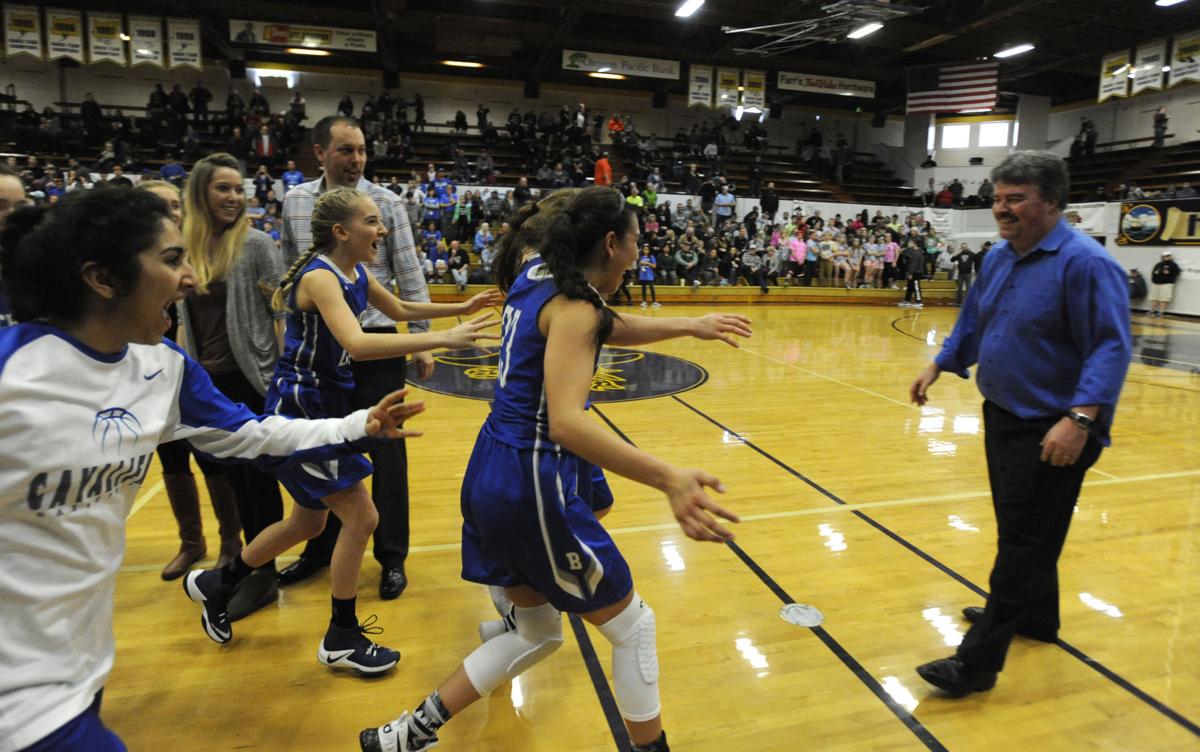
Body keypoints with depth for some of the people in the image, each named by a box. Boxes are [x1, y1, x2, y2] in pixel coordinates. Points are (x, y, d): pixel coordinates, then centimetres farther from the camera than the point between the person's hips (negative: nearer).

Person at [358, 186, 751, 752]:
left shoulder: (535, 275, 7)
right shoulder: (571, 305, -19)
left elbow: (612, 328, 21)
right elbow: (567, 422, -33)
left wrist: (690, 327, 13)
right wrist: (669, 480, -45)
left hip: (491, 475, 9)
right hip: (531, 485, -9)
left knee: (536, 633, 23)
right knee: (634, 627, 11)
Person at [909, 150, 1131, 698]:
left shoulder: (1085, 262, -18)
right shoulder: (999, 257, 6)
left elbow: (1111, 347, -24)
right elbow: (973, 322, 19)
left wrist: (1080, 418, -33)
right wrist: (939, 366, 15)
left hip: (1051, 432, -8)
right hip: (1002, 417, 8)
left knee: (1023, 542, -2)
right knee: (1020, 531, 21)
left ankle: (978, 661, 4)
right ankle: (1035, 616, 42)